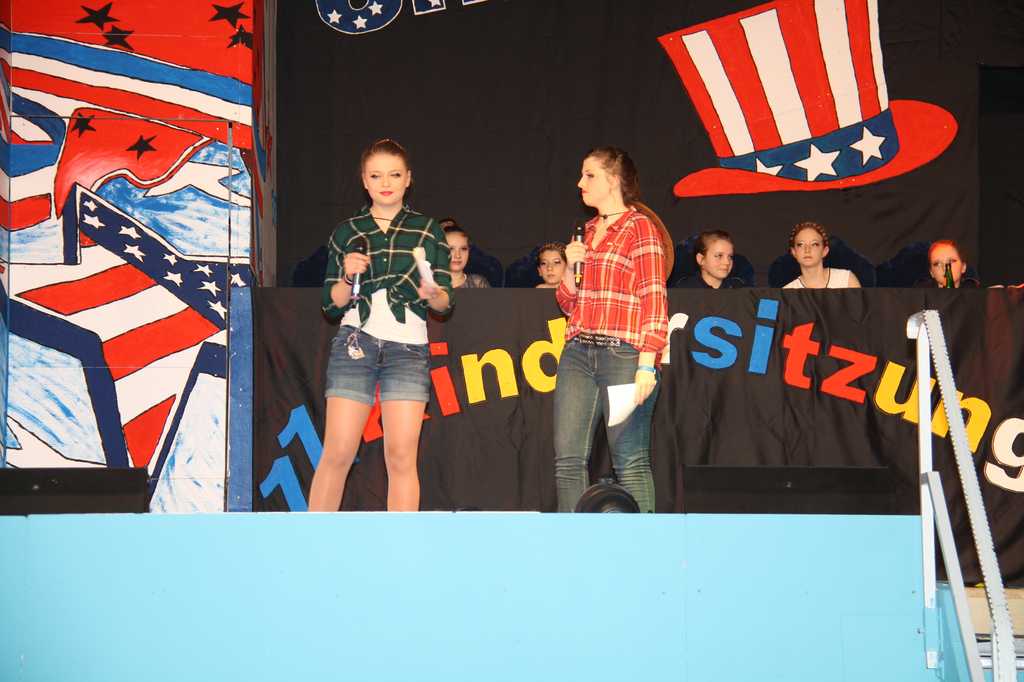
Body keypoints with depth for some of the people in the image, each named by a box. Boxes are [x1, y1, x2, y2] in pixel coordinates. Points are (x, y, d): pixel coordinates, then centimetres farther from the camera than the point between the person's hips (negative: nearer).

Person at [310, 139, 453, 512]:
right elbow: (332, 304, 10)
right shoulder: (346, 232, 11)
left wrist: (431, 293, -16)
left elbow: (445, 302, 6)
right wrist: (348, 277, -10)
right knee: (337, 454, -5)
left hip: (408, 348, 0)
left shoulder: (428, 230, 10)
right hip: (355, 343, 0)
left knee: (401, 456, -7)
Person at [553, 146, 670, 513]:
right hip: (578, 353, 7)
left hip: (624, 354, -7)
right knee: (568, 459, 2)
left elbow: (655, 300, -9)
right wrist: (571, 267, 3)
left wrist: (647, 365, -17)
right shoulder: (587, 231, 19)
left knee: (630, 461, -4)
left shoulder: (640, 226, -3)